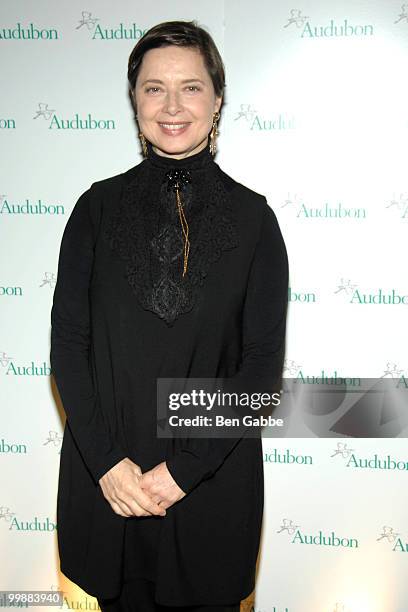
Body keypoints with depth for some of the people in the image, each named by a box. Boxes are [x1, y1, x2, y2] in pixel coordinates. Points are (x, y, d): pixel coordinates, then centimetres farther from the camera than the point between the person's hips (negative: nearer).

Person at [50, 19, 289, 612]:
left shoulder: (251, 216, -5)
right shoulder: (100, 206, -2)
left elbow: (262, 360, -7)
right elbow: (68, 341, -3)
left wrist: (185, 467, -12)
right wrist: (106, 460, -11)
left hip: (212, 475, -1)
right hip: (105, 475, 1)